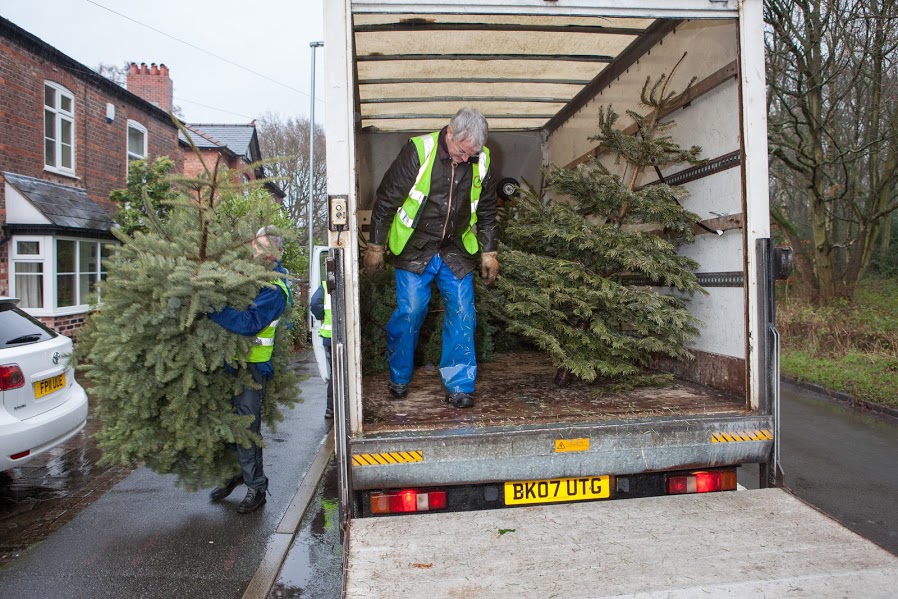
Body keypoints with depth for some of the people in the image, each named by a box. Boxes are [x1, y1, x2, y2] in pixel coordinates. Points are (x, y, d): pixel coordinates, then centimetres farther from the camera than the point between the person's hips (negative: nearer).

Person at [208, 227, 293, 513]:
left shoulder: (273, 290, -16)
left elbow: (250, 323, -29)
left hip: (251, 366, -7)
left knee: (246, 428, 0)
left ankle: (256, 487, 16)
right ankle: (233, 473, 37)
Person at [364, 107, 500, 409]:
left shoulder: (482, 161, -3)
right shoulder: (418, 151, -15)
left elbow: (486, 210, 12)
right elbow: (386, 199, -8)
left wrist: (489, 252, 13)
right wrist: (375, 245, -3)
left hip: (457, 251, 3)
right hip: (414, 249, -3)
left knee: (463, 313, -2)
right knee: (410, 311, -5)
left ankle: (458, 385, 9)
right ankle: (399, 378, 18)